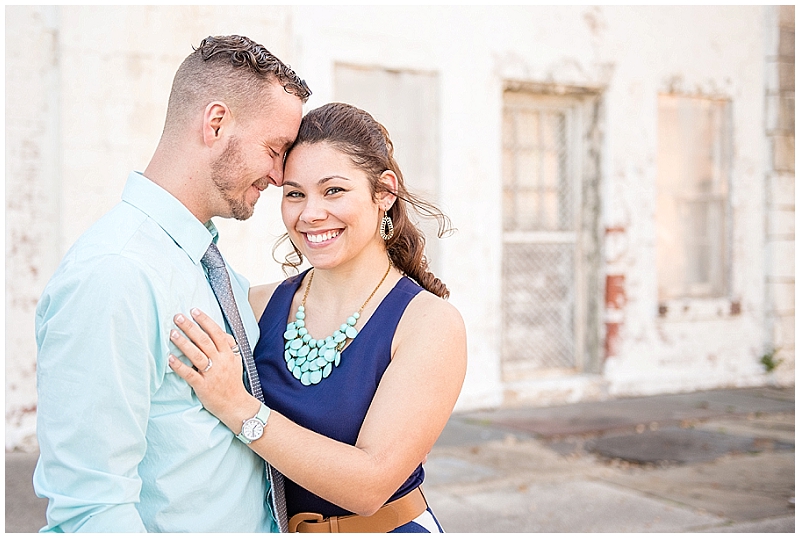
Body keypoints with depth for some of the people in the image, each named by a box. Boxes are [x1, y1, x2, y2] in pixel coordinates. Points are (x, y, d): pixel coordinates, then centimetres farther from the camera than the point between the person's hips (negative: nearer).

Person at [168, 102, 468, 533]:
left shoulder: (430, 322, -17)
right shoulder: (259, 305, -7)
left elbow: (370, 485, -25)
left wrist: (237, 407, -30)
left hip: (387, 526, -3)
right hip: (270, 527, 4)